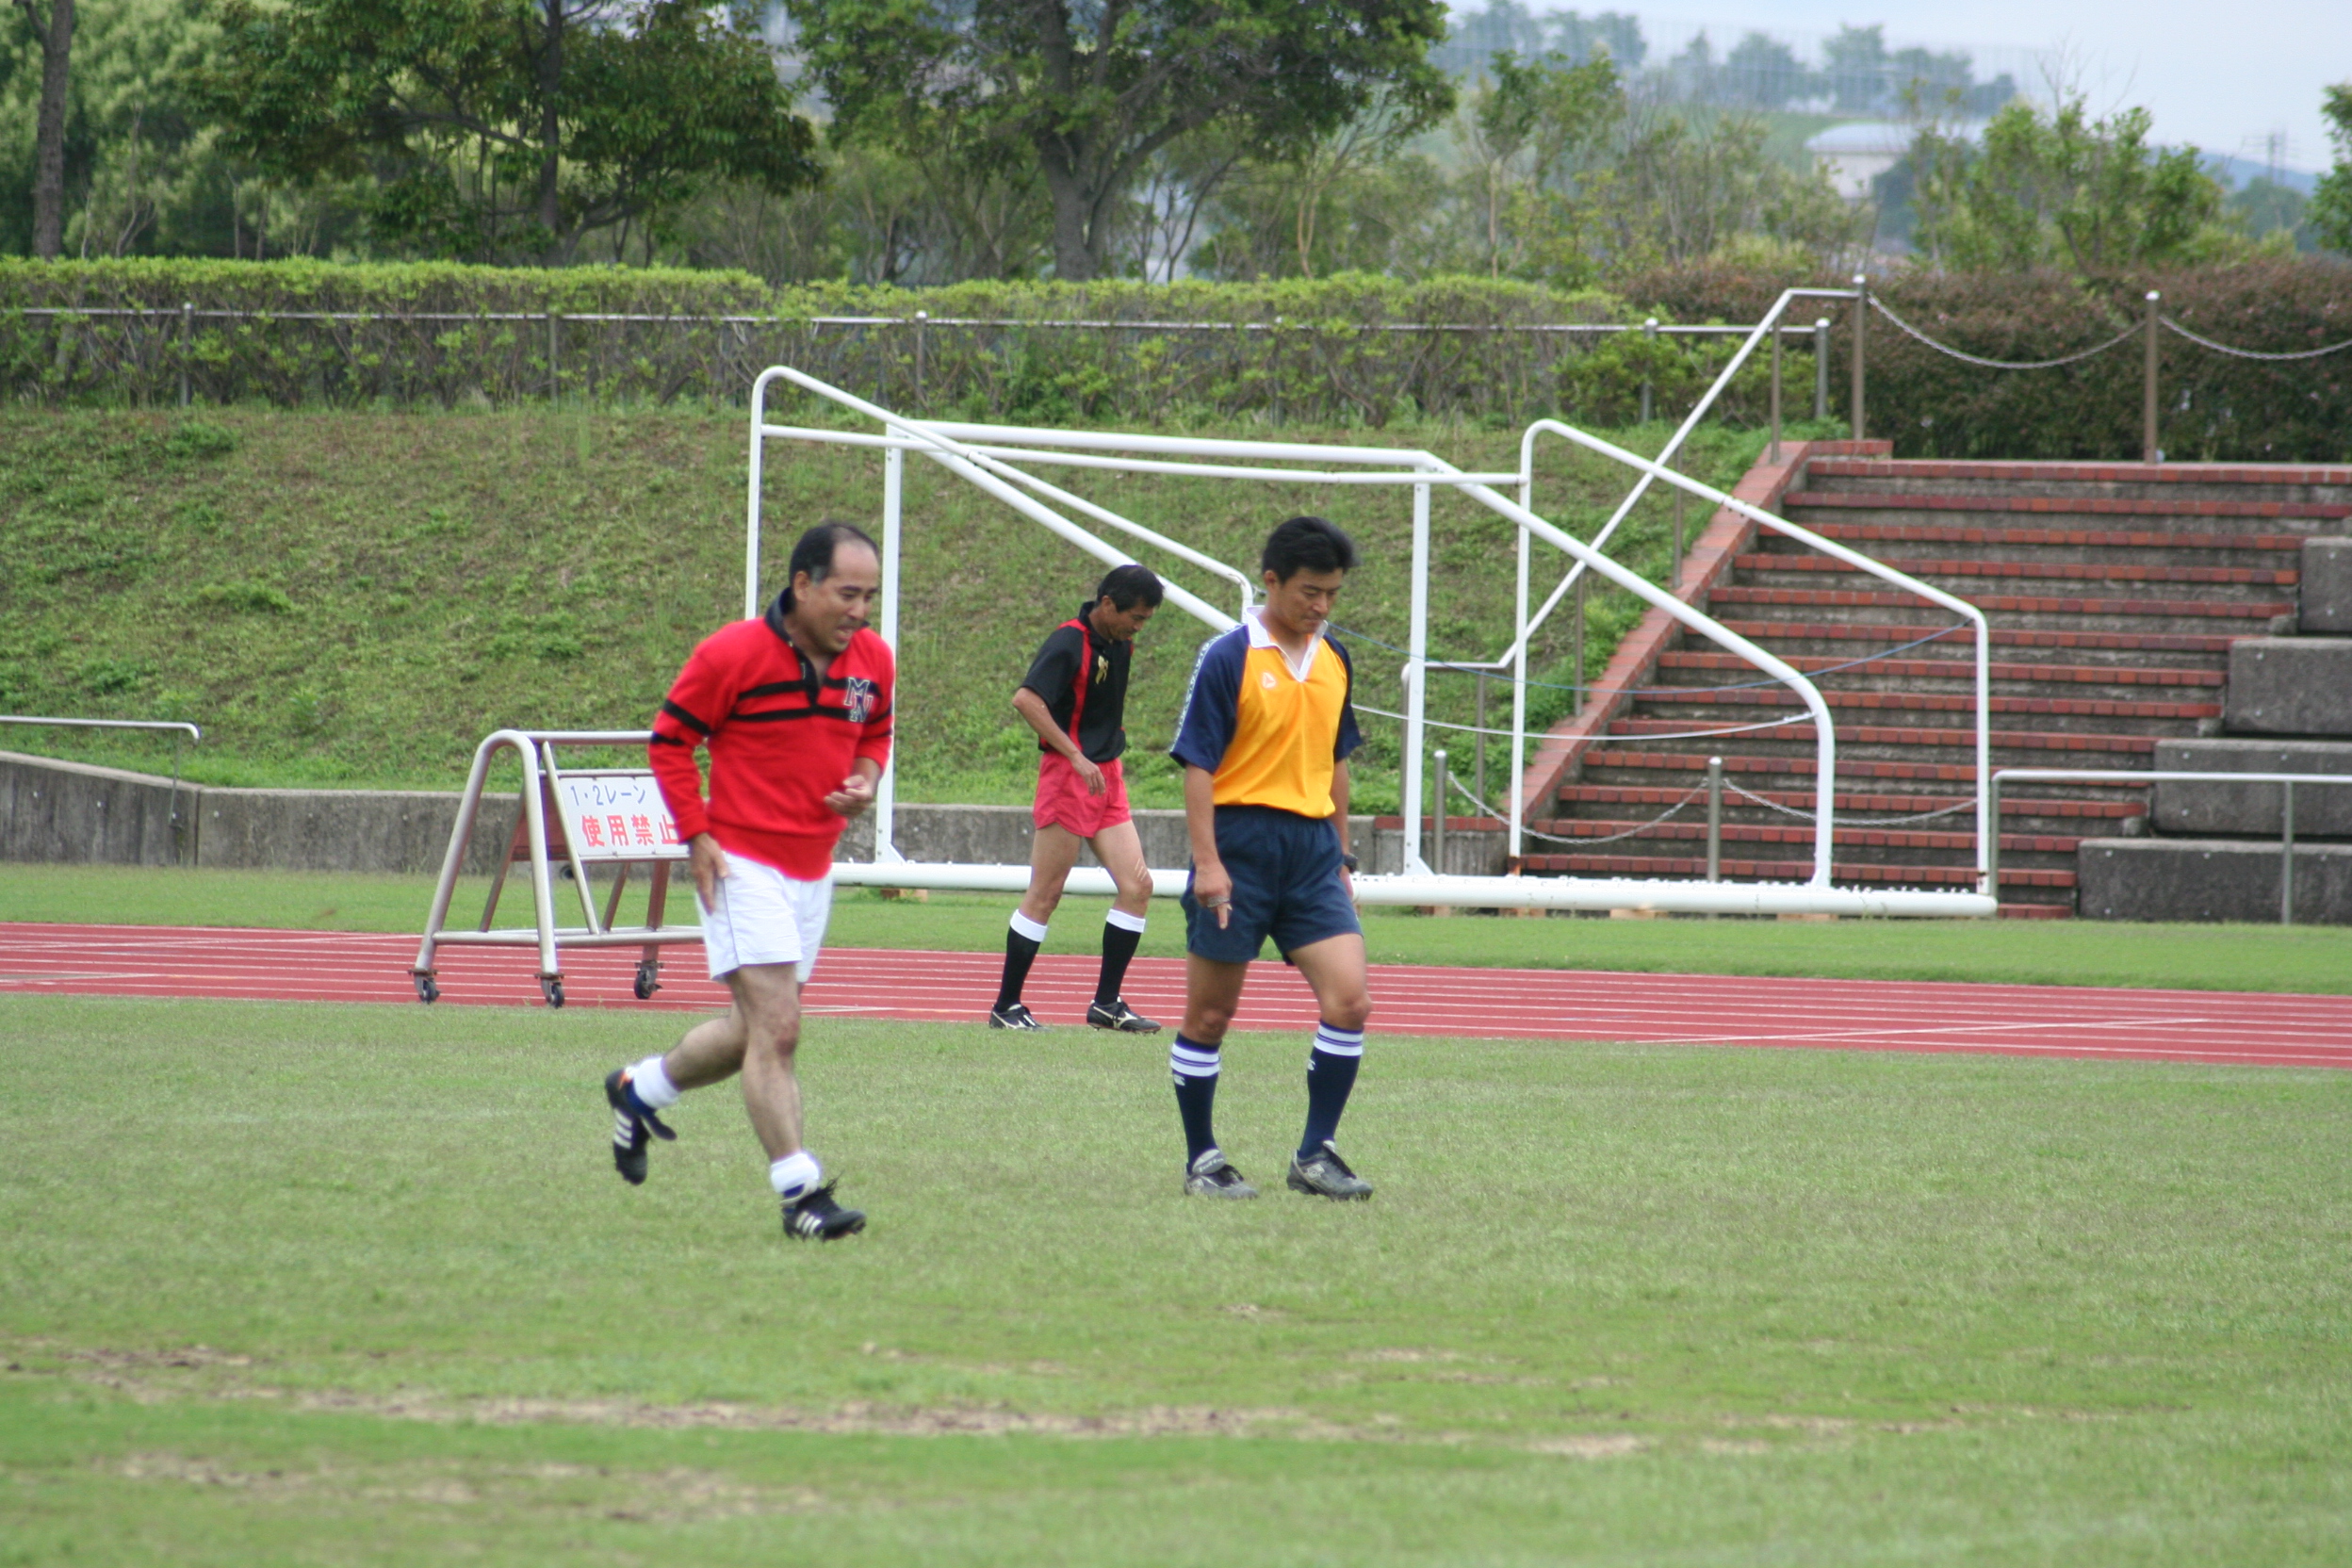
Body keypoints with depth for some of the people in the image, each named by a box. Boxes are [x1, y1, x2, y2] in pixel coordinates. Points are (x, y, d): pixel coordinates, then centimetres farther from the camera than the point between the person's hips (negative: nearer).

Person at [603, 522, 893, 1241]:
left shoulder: (873, 661, 2)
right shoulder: (733, 655, -15)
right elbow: (670, 737, -5)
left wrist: (865, 780, -2)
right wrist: (696, 834, -12)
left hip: (813, 871, 7)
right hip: (743, 865, -7)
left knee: (755, 1033, 17)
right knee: (777, 1029, -14)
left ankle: (641, 1089, 41)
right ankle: (800, 1193, -13)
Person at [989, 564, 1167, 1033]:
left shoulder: (1119, 644, 10)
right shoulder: (1069, 643, -15)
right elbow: (1026, 699, -28)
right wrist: (1077, 758, -29)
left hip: (1108, 780, 8)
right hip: (1067, 779, -8)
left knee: (1137, 886, 1)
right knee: (1044, 896, -4)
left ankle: (1106, 1003, 8)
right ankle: (1006, 1007, 4)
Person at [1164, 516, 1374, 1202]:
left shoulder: (1334, 662, 11)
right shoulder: (1229, 658, -8)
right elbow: (1198, 764, -9)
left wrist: (1341, 858, 20)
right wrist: (1207, 861, -16)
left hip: (1311, 847, 5)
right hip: (1240, 842, -5)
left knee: (1349, 997, -9)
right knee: (1209, 1015, 3)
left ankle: (1316, 1153, 0)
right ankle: (1202, 1159, 15)